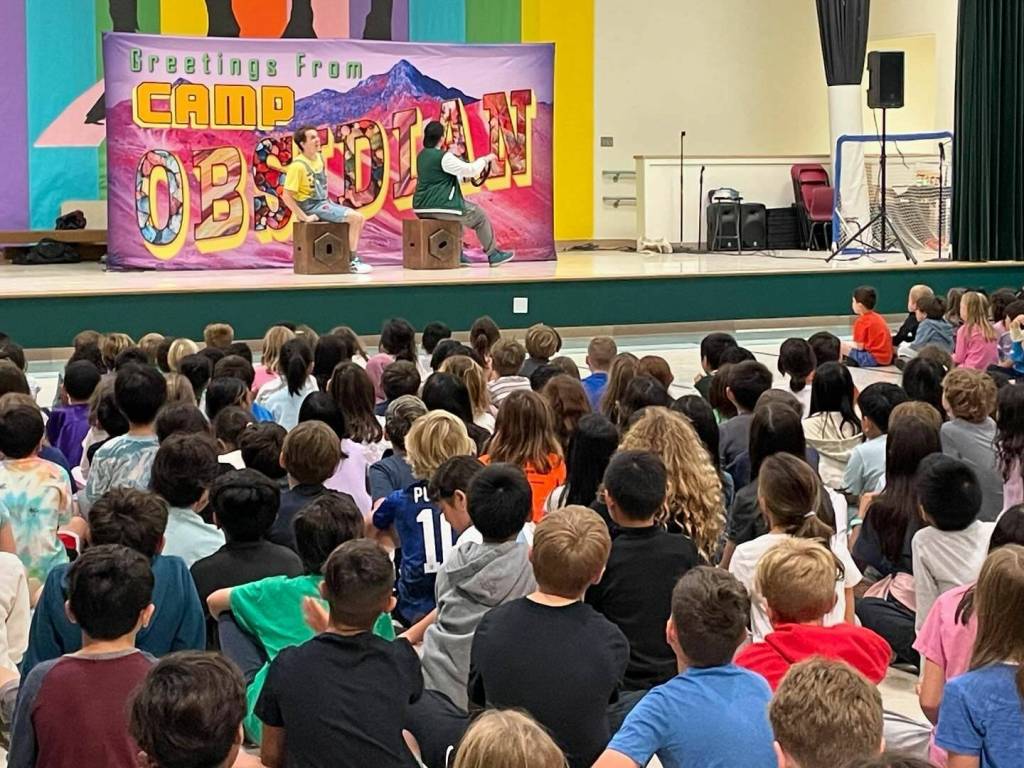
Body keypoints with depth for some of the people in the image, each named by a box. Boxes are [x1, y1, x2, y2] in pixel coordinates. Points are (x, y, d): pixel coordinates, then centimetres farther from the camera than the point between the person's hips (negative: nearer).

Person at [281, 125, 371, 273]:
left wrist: (330, 203, 13)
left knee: (360, 220, 5)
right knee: (355, 218, -18)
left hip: (324, 202, 9)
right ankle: (353, 262, -12)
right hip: (313, 206, -9)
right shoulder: (298, 165, -18)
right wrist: (304, 217, -21)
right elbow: (286, 196, -20)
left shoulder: (320, 158, 7)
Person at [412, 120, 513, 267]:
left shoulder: (422, 156, 10)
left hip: (422, 208, 9)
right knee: (479, 216, 9)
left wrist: (451, 154, 27)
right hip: (439, 206, -9)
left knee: (458, 213, 36)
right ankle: (493, 254, 17)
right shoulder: (443, 158, -17)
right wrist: (485, 159, 1)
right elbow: (470, 170, -15)